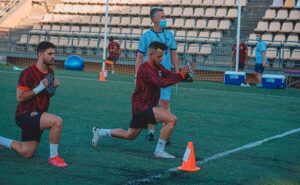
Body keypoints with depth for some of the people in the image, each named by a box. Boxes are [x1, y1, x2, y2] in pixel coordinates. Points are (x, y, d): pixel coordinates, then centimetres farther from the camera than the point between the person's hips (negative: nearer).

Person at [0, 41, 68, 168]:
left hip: (37, 116, 9)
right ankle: (53, 157, -16)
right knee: (57, 121, -30)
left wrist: (54, 87, -3)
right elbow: (20, 97, -19)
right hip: (25, 115, -9)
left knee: (27, 153, 13)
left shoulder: (50, 72, 6)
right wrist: (40, 87, -26)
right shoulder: (28, 73, -18)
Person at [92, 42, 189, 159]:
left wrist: (183, 74, -16)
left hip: (144, 107, 10)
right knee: (171, 119, -22)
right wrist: (181, 75, -34)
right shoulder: (145, 69, -21)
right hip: (142, 107, -10)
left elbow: (170, 75, 3)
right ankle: (159, 150, -11)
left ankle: (99, 132, 36)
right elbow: (162, 83, -34)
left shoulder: (158, 67, 8)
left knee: (129, 136, 24)